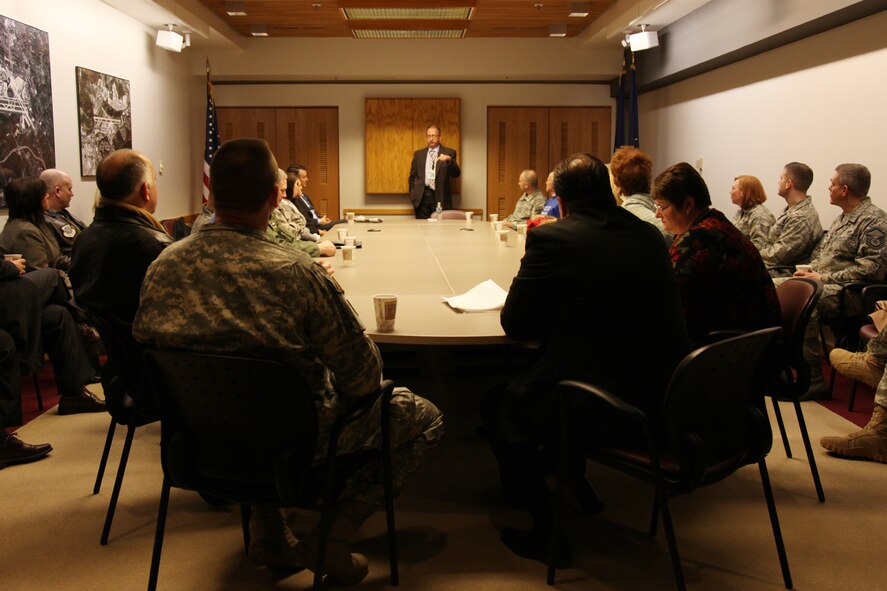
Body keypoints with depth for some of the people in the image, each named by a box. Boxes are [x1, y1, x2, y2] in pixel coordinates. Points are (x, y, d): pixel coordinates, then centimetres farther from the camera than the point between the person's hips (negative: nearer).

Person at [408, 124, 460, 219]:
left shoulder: (449, 153, 7)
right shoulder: (418, 154, 15)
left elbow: (456, 174, -4)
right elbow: (412, 177, 18)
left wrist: (449, 160, -22)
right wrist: (413, 195, 7)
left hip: (441, 197, -2)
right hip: (421, 198, 2)